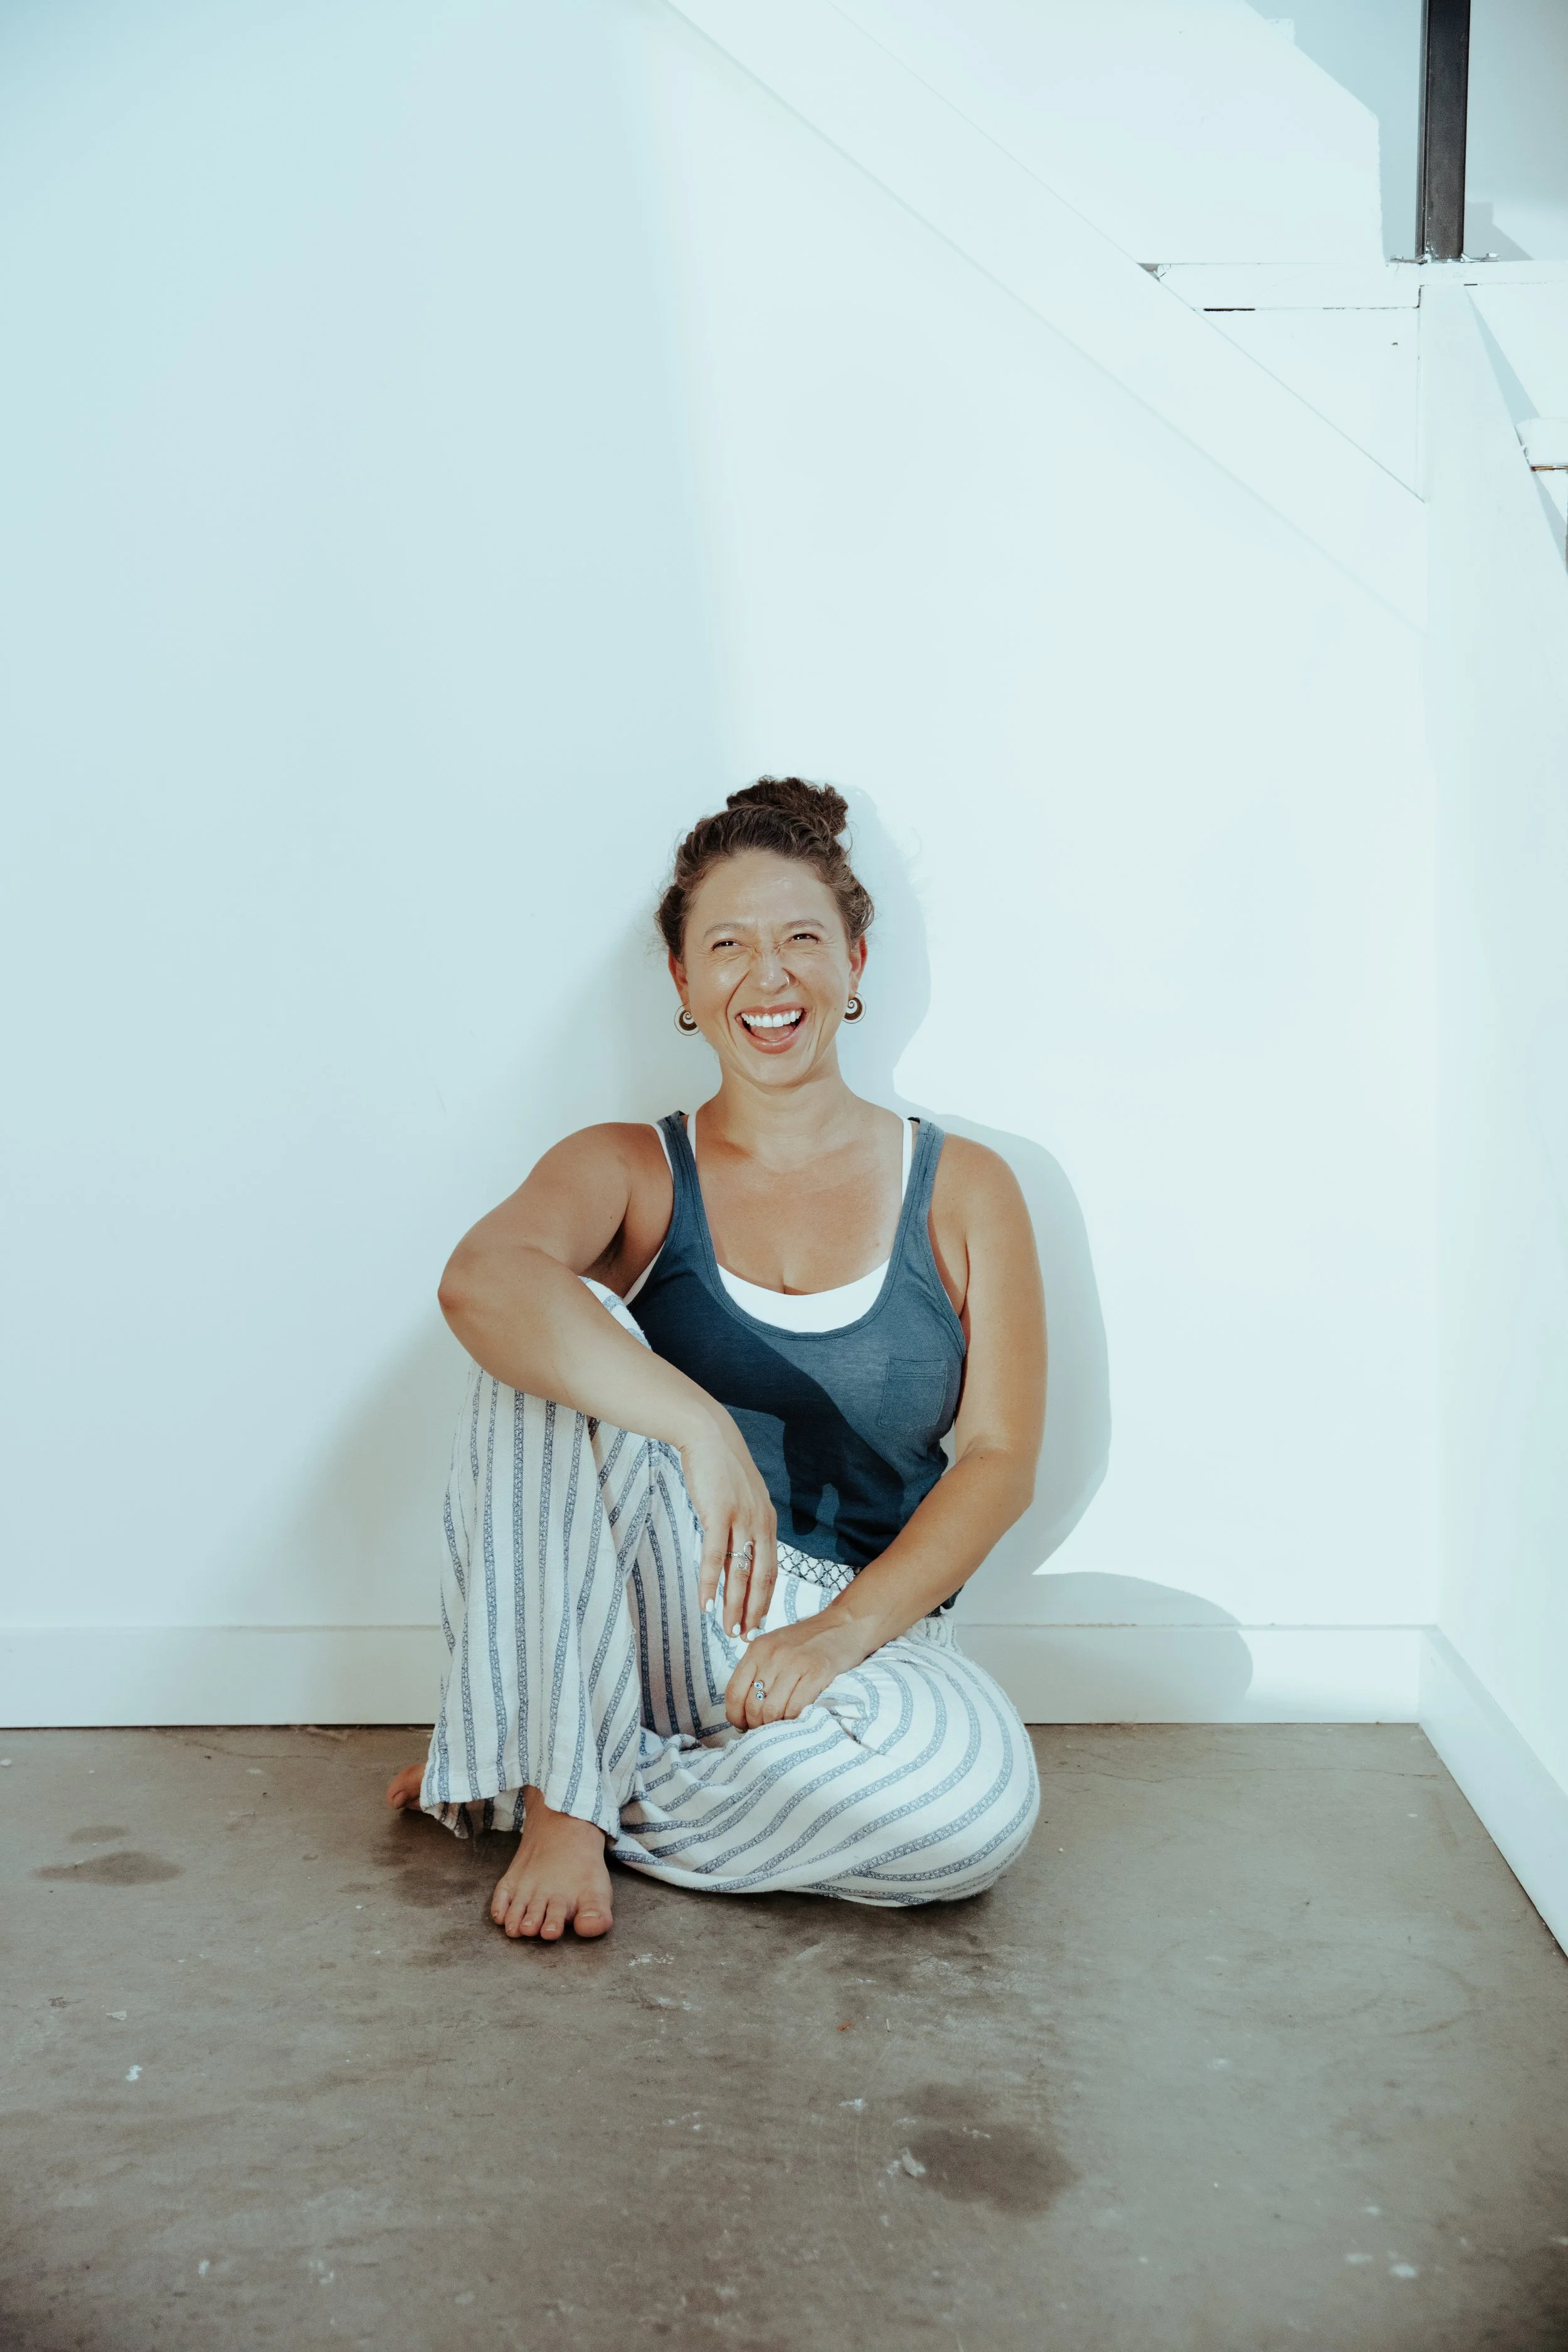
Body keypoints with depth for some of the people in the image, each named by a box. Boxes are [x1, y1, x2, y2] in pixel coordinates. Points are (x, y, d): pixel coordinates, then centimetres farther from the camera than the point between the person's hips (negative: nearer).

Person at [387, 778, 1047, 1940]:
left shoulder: (964, 1192, 5)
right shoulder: (629, 1172, 3)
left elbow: (1001, 1459, -1)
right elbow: (480, 1279, -21)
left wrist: (843, 1629, -16)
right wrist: (699, 1428, -37)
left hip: (862, 1627, 1)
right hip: (653, 1616, 0)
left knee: (980, 1796, -32)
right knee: (561, 1342, -24)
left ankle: (558, 1787, -11)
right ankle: (562, 1797, -20)